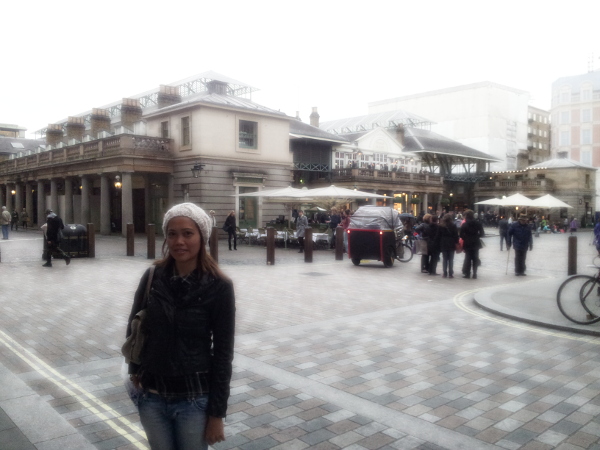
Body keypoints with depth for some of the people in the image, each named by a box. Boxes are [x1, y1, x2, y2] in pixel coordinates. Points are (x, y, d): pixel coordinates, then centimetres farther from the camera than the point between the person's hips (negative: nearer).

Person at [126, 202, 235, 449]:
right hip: (151, 396, 3)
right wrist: (134, 369, 5)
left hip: (194, 399, -3)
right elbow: (133, 327, 10)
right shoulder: (152, 277, -5)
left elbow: (223, 353, -10)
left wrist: (216, 413, -8)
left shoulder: (219, 286, -14)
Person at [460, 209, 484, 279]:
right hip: (476, 243, 2)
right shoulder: (478, 223, 0)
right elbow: (482, 234, 0)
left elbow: (461, 234, -11)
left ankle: (467, 274, 3)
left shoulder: (464, 224, -7)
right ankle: (474, 274, 7)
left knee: (468, 258, 4)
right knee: (475, 258, 8)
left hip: (467, 244, -2)